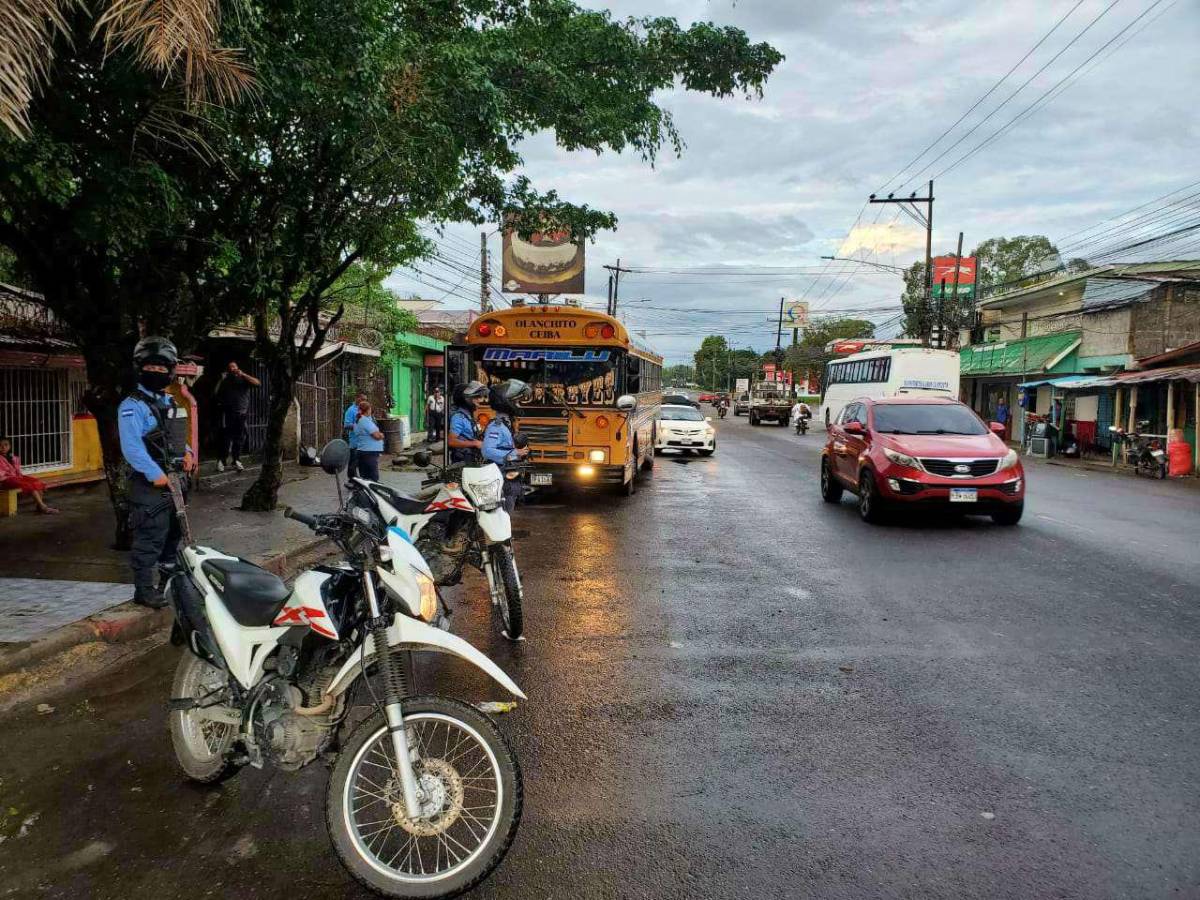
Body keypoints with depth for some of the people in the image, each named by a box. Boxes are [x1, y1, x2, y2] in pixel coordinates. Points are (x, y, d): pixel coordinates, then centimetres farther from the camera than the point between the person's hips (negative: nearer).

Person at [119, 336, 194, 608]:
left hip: (173, 480, 9)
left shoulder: (169, 402, 16)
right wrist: (155, 474, -27)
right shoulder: (132, 406, -12)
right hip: (149, 484, -9)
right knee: (149, 538, -7)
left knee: (173, 533, 18)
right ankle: (144, 589, 1)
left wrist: (186, 452, 5)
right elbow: (131, 447, -22)